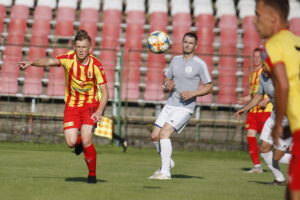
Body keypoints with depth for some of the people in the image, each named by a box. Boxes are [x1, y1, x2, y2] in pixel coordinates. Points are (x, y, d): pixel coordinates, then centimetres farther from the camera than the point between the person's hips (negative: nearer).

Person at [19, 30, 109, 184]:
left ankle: (92, 174, 4)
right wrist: (32, 62, -49)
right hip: (71, 105, 1)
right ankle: (79, 142, 29)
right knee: (71, 142, -11)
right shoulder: (69, 58, -13)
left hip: (90, 105, -1)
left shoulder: (96, 65, -14)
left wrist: (99, 112, -25)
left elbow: (104, 92, -12)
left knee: (86, 140, -18)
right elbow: (49, 61, -31)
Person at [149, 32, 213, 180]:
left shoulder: (200, 64, -6)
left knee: (164, 133, -20)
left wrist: (192, 93, -18)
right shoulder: (176, 60, 11)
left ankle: (165, 172, -15)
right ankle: (168, 162, 27)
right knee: (154, 136, 4)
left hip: (185, 107, -7)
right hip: (170, 105, 7)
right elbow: (167, 78, 22)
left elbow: (209, 87, -3)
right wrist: (167, 83, -3)